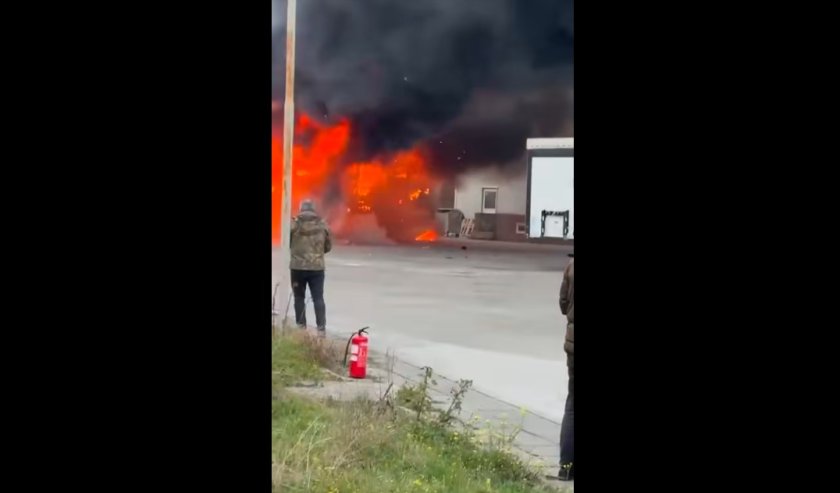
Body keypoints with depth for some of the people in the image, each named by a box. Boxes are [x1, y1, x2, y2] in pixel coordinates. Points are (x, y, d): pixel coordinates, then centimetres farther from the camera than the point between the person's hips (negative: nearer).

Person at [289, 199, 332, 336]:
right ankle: (321, 328, 0)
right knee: (318, 298, 5)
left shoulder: (294, 224, -6)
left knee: (299, 298, 10)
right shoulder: (322, 224, 1)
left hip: (298, 267, -1)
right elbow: (328, 247, 8)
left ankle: (301, 327, 11)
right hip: (317, 267, 1)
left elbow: (287, 243, 2)